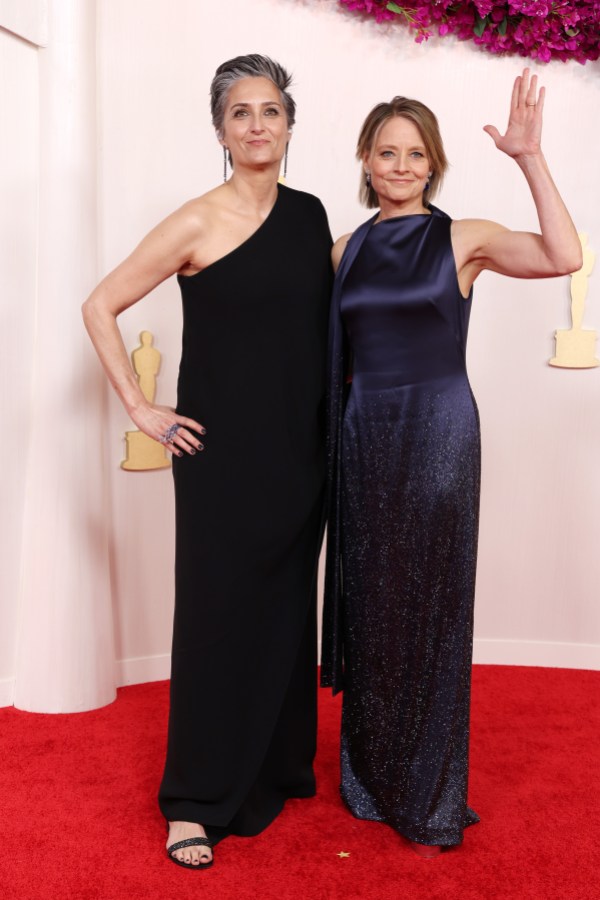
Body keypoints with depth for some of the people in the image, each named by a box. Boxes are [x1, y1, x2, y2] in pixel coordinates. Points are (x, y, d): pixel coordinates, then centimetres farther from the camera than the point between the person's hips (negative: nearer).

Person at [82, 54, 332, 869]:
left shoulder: (310, 214, 7)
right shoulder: (198, 224, -8)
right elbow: (100, 307, -5)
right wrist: (141, 409, -10)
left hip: (301, 452, 5)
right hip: (223, 451, -5)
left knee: (288, 609, 14)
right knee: (218, 613, 0)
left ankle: (280, 767, 33)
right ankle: (196, 802, 15)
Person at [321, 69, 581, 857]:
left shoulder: (463, 239, -2)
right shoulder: (347, 251, 10)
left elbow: (564, 257, -19)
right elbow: (336, 358, 14)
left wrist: (529, 157, -21)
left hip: (437, 436, -4)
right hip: (362, 441, 4)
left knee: (429, 608, 4)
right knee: (367, 606, 11)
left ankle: (431, 799, 21)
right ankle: (370, 781, 30)